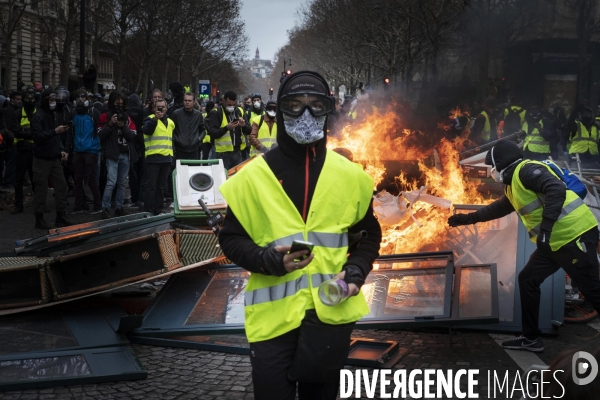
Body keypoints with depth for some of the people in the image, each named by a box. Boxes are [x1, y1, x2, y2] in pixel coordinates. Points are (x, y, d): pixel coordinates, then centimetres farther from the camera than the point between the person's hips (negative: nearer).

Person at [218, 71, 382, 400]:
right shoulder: (254, 176, -5)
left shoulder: (349, 175, 2)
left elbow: (368, 234, 13)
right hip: (273, 315, -2)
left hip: (332, 312, 2)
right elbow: (231, 239, 0)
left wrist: (355, 272, -5)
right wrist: (270, 260, -18)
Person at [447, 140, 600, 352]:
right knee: (528, 280, 13)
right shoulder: (513, 184, 19)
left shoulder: (527, 170, -12)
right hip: (554, 240, 10)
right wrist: (466, 218, 39)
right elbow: (496, 209, 35)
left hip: (574, 235, -10)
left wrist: (545, 227, -32)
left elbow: (557, 190, -27)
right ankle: (531, 338, 20)